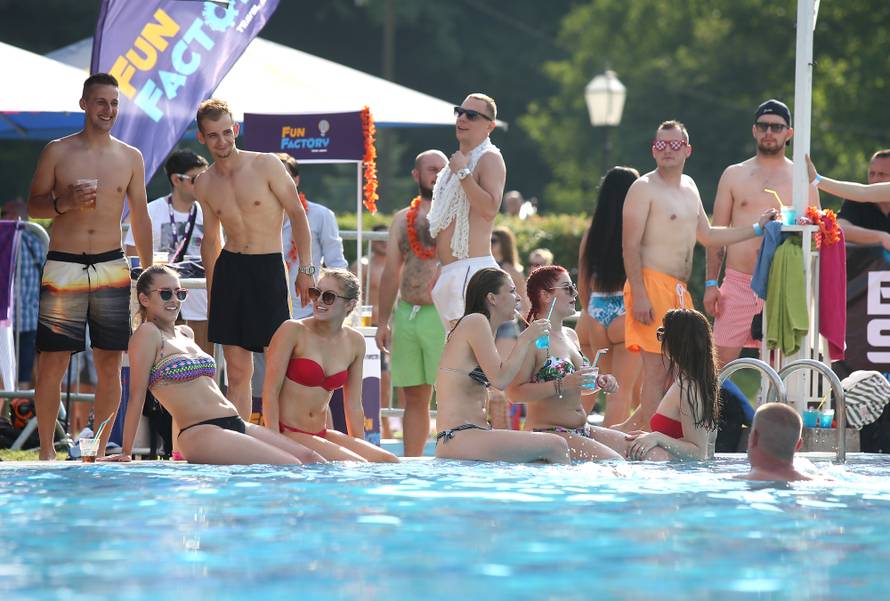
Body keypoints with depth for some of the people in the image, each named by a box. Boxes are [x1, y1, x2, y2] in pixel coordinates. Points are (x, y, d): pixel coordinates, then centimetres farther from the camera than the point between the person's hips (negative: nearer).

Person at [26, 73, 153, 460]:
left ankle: (100, 450, 11)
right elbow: (34, 206, 6)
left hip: (111, 268, 2)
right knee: (52, 363, -4)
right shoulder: (57, 152, 2)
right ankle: (46, 450, 4)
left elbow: (140, 218, 14)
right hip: (63, 268, -2)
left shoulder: (131, 158, 8)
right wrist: (64, 203, -15)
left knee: (109, 364, 2)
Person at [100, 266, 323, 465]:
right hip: (199, 433, -9)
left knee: (309, 459, -6)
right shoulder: (148, 334, -4)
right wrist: (126, 453, -7)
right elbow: (137, 395, -7)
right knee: (291, 467, -23)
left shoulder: (186, 333, 21)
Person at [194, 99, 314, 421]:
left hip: (268, 269, -4)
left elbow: (297, 214, -2)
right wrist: (211, 295, 17)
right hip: (229, 270, 4)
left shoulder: (266, 165, -6)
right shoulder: (204, 185, 7)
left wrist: (305, 268, -8)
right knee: (237, 372, 4)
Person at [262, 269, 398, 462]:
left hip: (320, 435, 6)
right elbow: (270, 393, -10)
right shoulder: (293, 331, -8)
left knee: (388, 462, -10)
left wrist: (363, 449, 10)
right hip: (287, 433, -6)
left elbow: (354, 406, 13)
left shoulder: (354, 342, 8)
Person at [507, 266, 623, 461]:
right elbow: (515, 393, -21)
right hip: (547, 432, -9)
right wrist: (563, 384, -26)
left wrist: (600, 382, 7)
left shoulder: (570, 335, 15)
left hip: (581, 430, 9)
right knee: (615, 464, -24)